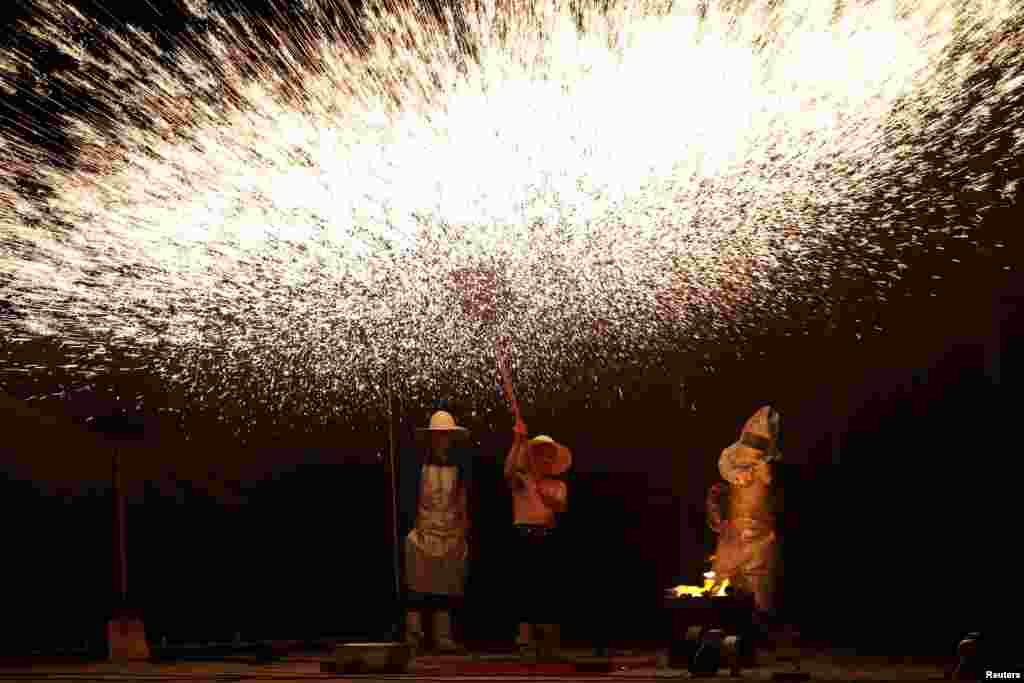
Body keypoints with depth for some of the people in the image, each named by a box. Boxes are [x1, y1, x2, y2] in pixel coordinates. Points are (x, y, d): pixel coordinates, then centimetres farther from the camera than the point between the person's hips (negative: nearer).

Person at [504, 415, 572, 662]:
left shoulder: (558, 486, 17)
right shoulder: (521, 481, 8)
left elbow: (562, 507, -2)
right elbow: (509, 471, -16)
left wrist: (551, 499, -21)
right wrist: (518, 442, -23)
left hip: (548, 538, 2)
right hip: (525, 537, -2)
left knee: (548, 589, 2)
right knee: (526, 587, -5)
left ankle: (549, 645, 11)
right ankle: (526, 643, 2)